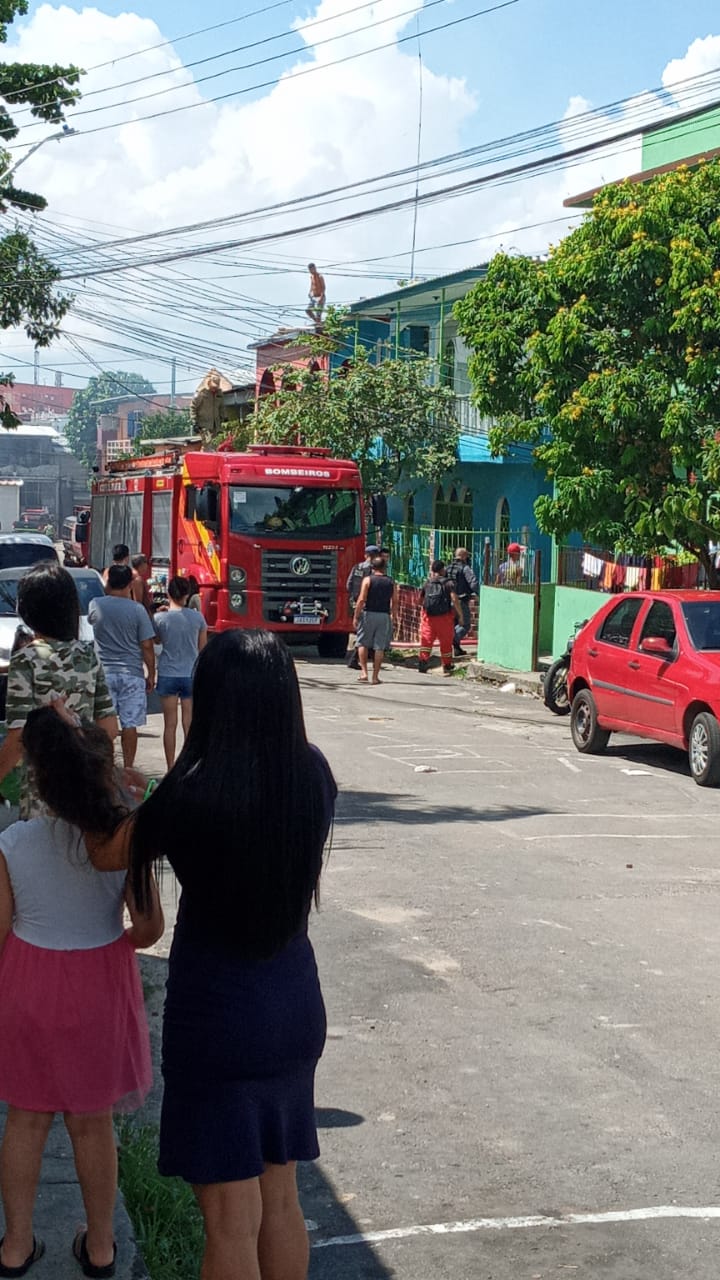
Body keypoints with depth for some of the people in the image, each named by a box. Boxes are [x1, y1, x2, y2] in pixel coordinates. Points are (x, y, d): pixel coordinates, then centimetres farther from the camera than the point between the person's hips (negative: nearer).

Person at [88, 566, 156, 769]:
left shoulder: (96, 605, -3)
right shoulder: (137, 610, -8)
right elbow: (147, 646, -6)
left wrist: (108, 593, 19)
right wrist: (151, 675, 5)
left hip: (104, 673, 1)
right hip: (132, 674, -1)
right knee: (130, 724, 4)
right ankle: (128, 768, 8)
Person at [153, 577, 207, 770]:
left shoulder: (161, 619, -9)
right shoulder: (197, 618, -5)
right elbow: (203, 648, 5)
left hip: (168, 674, -1)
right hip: (191, 674, 1)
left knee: (170, 724, 6)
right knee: (189, 723, 7)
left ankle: (171, 768, 9)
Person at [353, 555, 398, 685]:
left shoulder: (368, 580, -3)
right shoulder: (391, 583, 5)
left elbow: (361, 600, -9)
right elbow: (394, 602, 4)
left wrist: (356, 617, -3)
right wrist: (394, 618, 14)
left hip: (368, 614, -2)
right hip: (384, 616, 2)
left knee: (363, 643, 11)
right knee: (379, 647, 4)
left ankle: (364, 672, 1)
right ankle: (375, 676, 6)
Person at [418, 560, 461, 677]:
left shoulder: (427, 583, 6)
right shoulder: (448, 583, -6)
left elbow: (421, 597, 17)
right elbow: (455, 599, -15)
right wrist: (460, 615, -7)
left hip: (429, 617, 2)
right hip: (444, 617, -2)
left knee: (426, 639, 5)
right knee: (446, 642, 10)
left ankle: (423, 661, -12)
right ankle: (446, 667, 19)